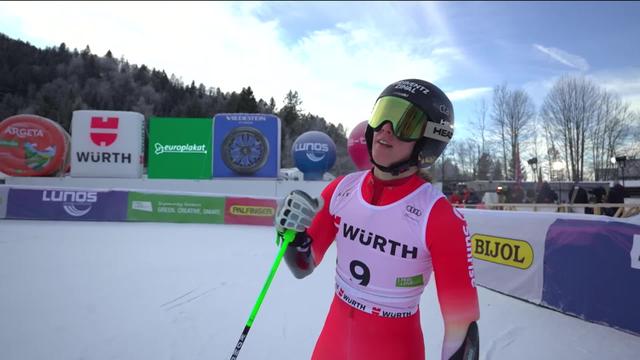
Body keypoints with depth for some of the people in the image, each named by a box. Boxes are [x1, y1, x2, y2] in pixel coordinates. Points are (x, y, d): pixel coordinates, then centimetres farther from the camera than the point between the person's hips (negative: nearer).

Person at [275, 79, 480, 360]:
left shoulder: (439, 217, -23)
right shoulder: (341, 190, -10)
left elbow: (462, 323, -17)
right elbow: (304, 267, 0)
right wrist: (293, 233, -19)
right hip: (334, 337, 5)